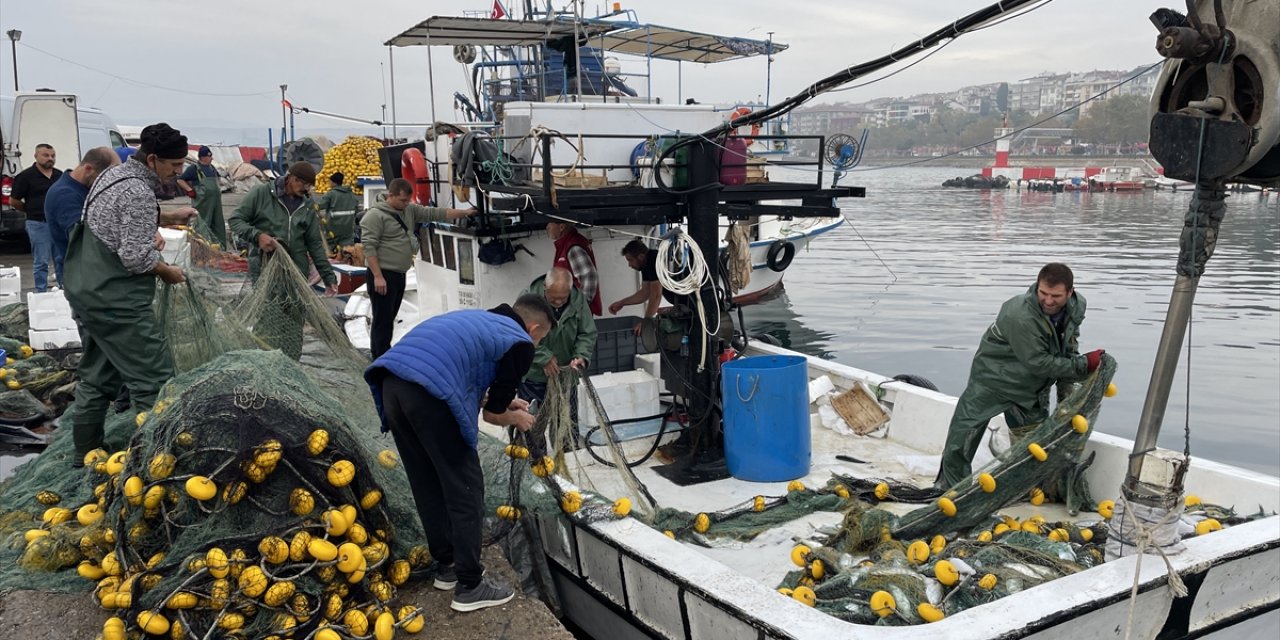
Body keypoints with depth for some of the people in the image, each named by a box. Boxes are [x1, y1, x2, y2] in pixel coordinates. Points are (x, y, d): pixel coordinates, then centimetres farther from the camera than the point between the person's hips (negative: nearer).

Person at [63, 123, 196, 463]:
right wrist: (168, 272, -5)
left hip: (85, 290, 10)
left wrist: (170, 216, 20)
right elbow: (136, 257, -23)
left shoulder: (113, 174, 12)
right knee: (154, 377, -6)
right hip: (117, 301, -10)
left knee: (97, 375, 18)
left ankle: (86, 451, 26)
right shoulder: (138, 192, -19)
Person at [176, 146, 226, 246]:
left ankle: (221, 247, 15)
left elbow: (216, 178, 33)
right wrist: (190, 190, -12)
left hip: (216, 200, 7)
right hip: (202, 203, -7)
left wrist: (218, 188, 18)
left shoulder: (211, 167, 14)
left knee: (218, 225, 10)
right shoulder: (194, 168, -7)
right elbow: (180, 180, -6)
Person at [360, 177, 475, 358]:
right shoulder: (375, 215, -11)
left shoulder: (410, 209, 11)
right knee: (383, 320, -7)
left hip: (399, 275, 8)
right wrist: (378, 276, -21)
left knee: (389, 318, 14)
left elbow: (434, 213, 10)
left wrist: (463, 213, 1)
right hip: (383, 275, -8)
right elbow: (369, 247, -16)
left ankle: (379, 355, 23)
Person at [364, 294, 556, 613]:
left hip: (392, 382, 8)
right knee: (464, 489, 5)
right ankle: (470, 586, 11)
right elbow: (493, 413, 10)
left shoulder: (481, 321, 31)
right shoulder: (520, 344, 9)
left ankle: (447, 565, 33)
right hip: (429, 392, -8)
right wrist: (516, 418, 30)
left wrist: (504, 401, 38)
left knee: (427, 485, 21)